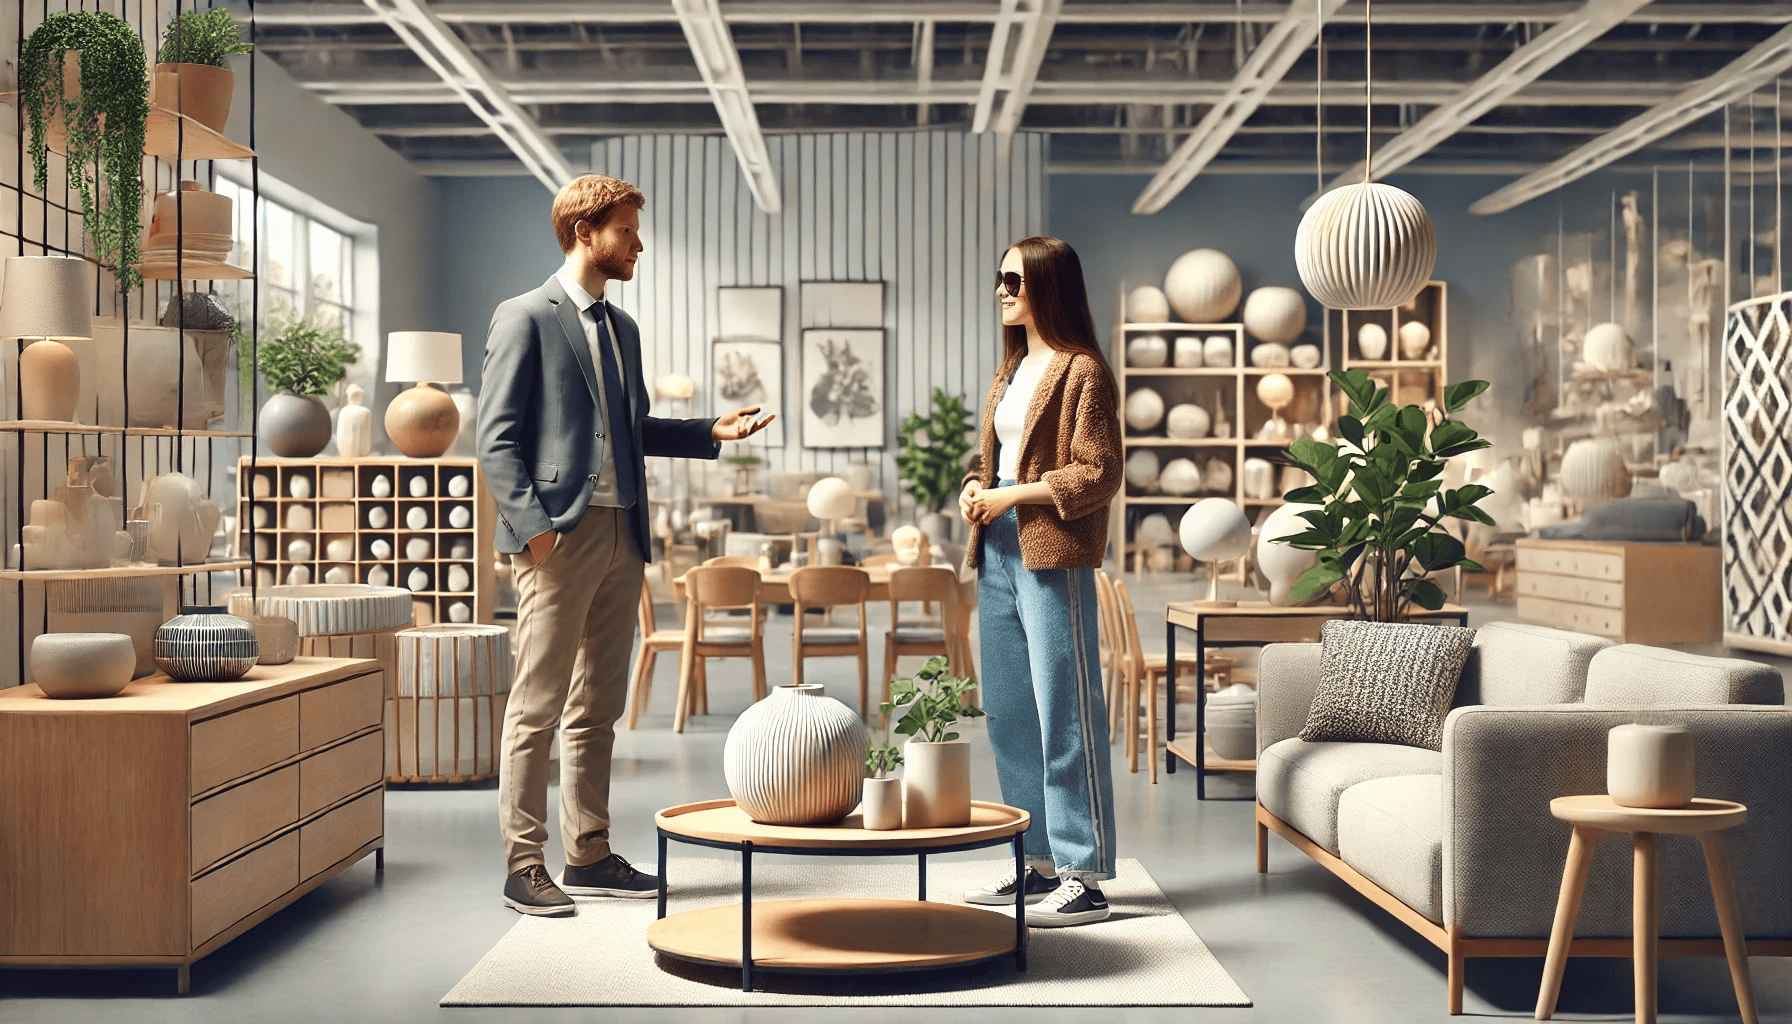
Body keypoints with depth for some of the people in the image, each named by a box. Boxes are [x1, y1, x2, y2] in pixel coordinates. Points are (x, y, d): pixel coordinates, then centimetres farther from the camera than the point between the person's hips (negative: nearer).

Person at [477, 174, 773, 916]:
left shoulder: (621, 328, 19)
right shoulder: (525, 319, -4)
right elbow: (496, 439, -8)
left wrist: (712, 433, 11)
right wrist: (532, 524, -18)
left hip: (621, 535, 8)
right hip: (560, 537, -7)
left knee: (598, 709, 12)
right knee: (538, 708, -3)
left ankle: (590, 855, 19)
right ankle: (524, 866, 4)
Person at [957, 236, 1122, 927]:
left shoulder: (1083, 371, -6)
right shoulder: (1011, 371, 19)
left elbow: (1098, 475, -11)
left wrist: (1014, 496, -14)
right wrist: (974, 487, 6)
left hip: (1053, 560, -9)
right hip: (997, 558, 9)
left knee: (1065, 715, -6)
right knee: (1008, 716, 11)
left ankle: (1083, 876, -1)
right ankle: (1036, 862, 21)